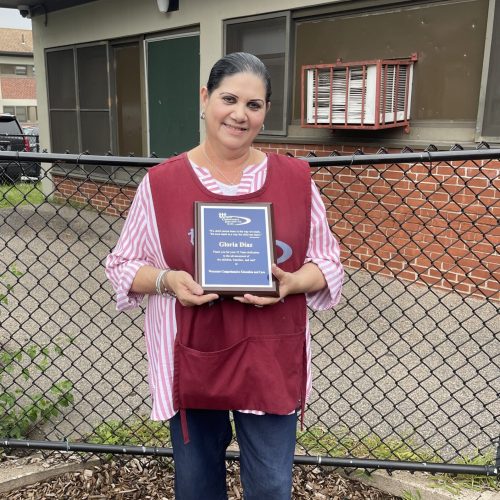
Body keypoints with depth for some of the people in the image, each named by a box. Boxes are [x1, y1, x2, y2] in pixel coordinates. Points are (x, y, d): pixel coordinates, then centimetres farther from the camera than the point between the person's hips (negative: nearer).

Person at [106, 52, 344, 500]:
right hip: (190, 361, 0)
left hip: (270, 360, 1)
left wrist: (291, 283, -18)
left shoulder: (296, 178, -3)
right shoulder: (161, 182, -6)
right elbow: (123, 265, 2)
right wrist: (167, 281, -19)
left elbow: (329, 262, 3)